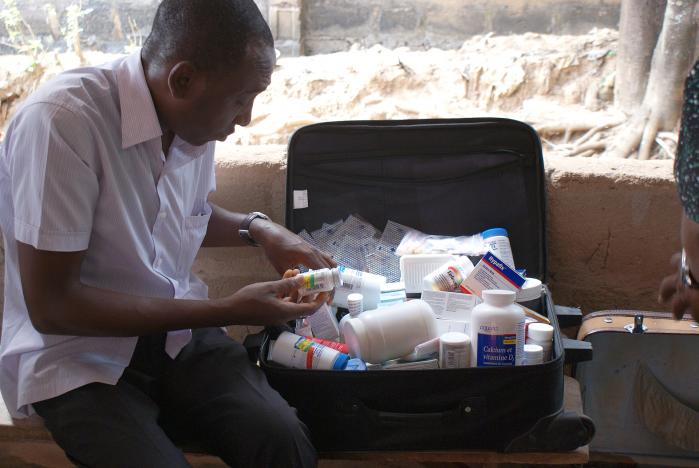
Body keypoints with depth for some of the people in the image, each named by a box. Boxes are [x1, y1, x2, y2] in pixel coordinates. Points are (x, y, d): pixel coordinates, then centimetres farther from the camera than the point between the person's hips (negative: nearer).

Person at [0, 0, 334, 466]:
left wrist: (258, 228, -2)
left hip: (177, 331, 5)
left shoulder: (192, 117, -3)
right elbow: (50, 306, -23)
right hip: (77, 356, -4)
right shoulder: (61, 120, -24)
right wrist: (225, 311, -22)